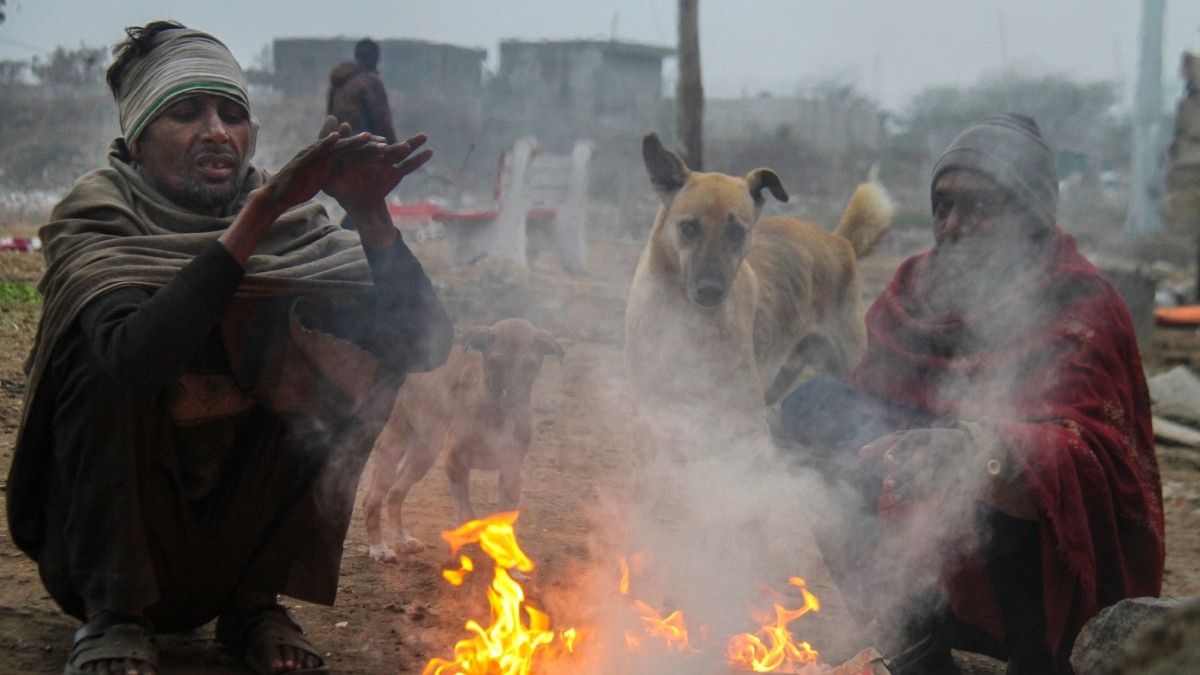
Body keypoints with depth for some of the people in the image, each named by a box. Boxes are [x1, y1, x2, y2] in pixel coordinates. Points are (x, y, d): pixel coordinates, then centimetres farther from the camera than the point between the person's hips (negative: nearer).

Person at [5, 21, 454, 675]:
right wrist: (255, 218, -41)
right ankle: (112, 615, -14)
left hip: (237, 521, 3)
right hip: (105, 518, -3)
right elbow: (137, 357, -38)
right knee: (109, 359, -27)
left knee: (350, 357, -14)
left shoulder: (292, 223, -7)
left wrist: (371, 215, -31)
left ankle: (254, 603, -4)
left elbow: (427, 344, -18)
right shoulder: (96, 219, -16)